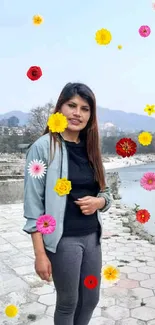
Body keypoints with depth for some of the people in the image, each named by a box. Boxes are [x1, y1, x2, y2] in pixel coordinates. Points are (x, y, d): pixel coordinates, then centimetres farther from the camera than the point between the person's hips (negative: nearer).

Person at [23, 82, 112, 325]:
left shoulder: (90, 149, 5)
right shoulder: (43, 147, -12)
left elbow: (106, 193, 13)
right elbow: (33, 205, -13)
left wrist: (98, 202, -11)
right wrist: (40, 254, -14)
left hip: (92, 236, 6)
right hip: (63, 240, -6)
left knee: (91, 300, 19)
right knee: (68, 303, 13)